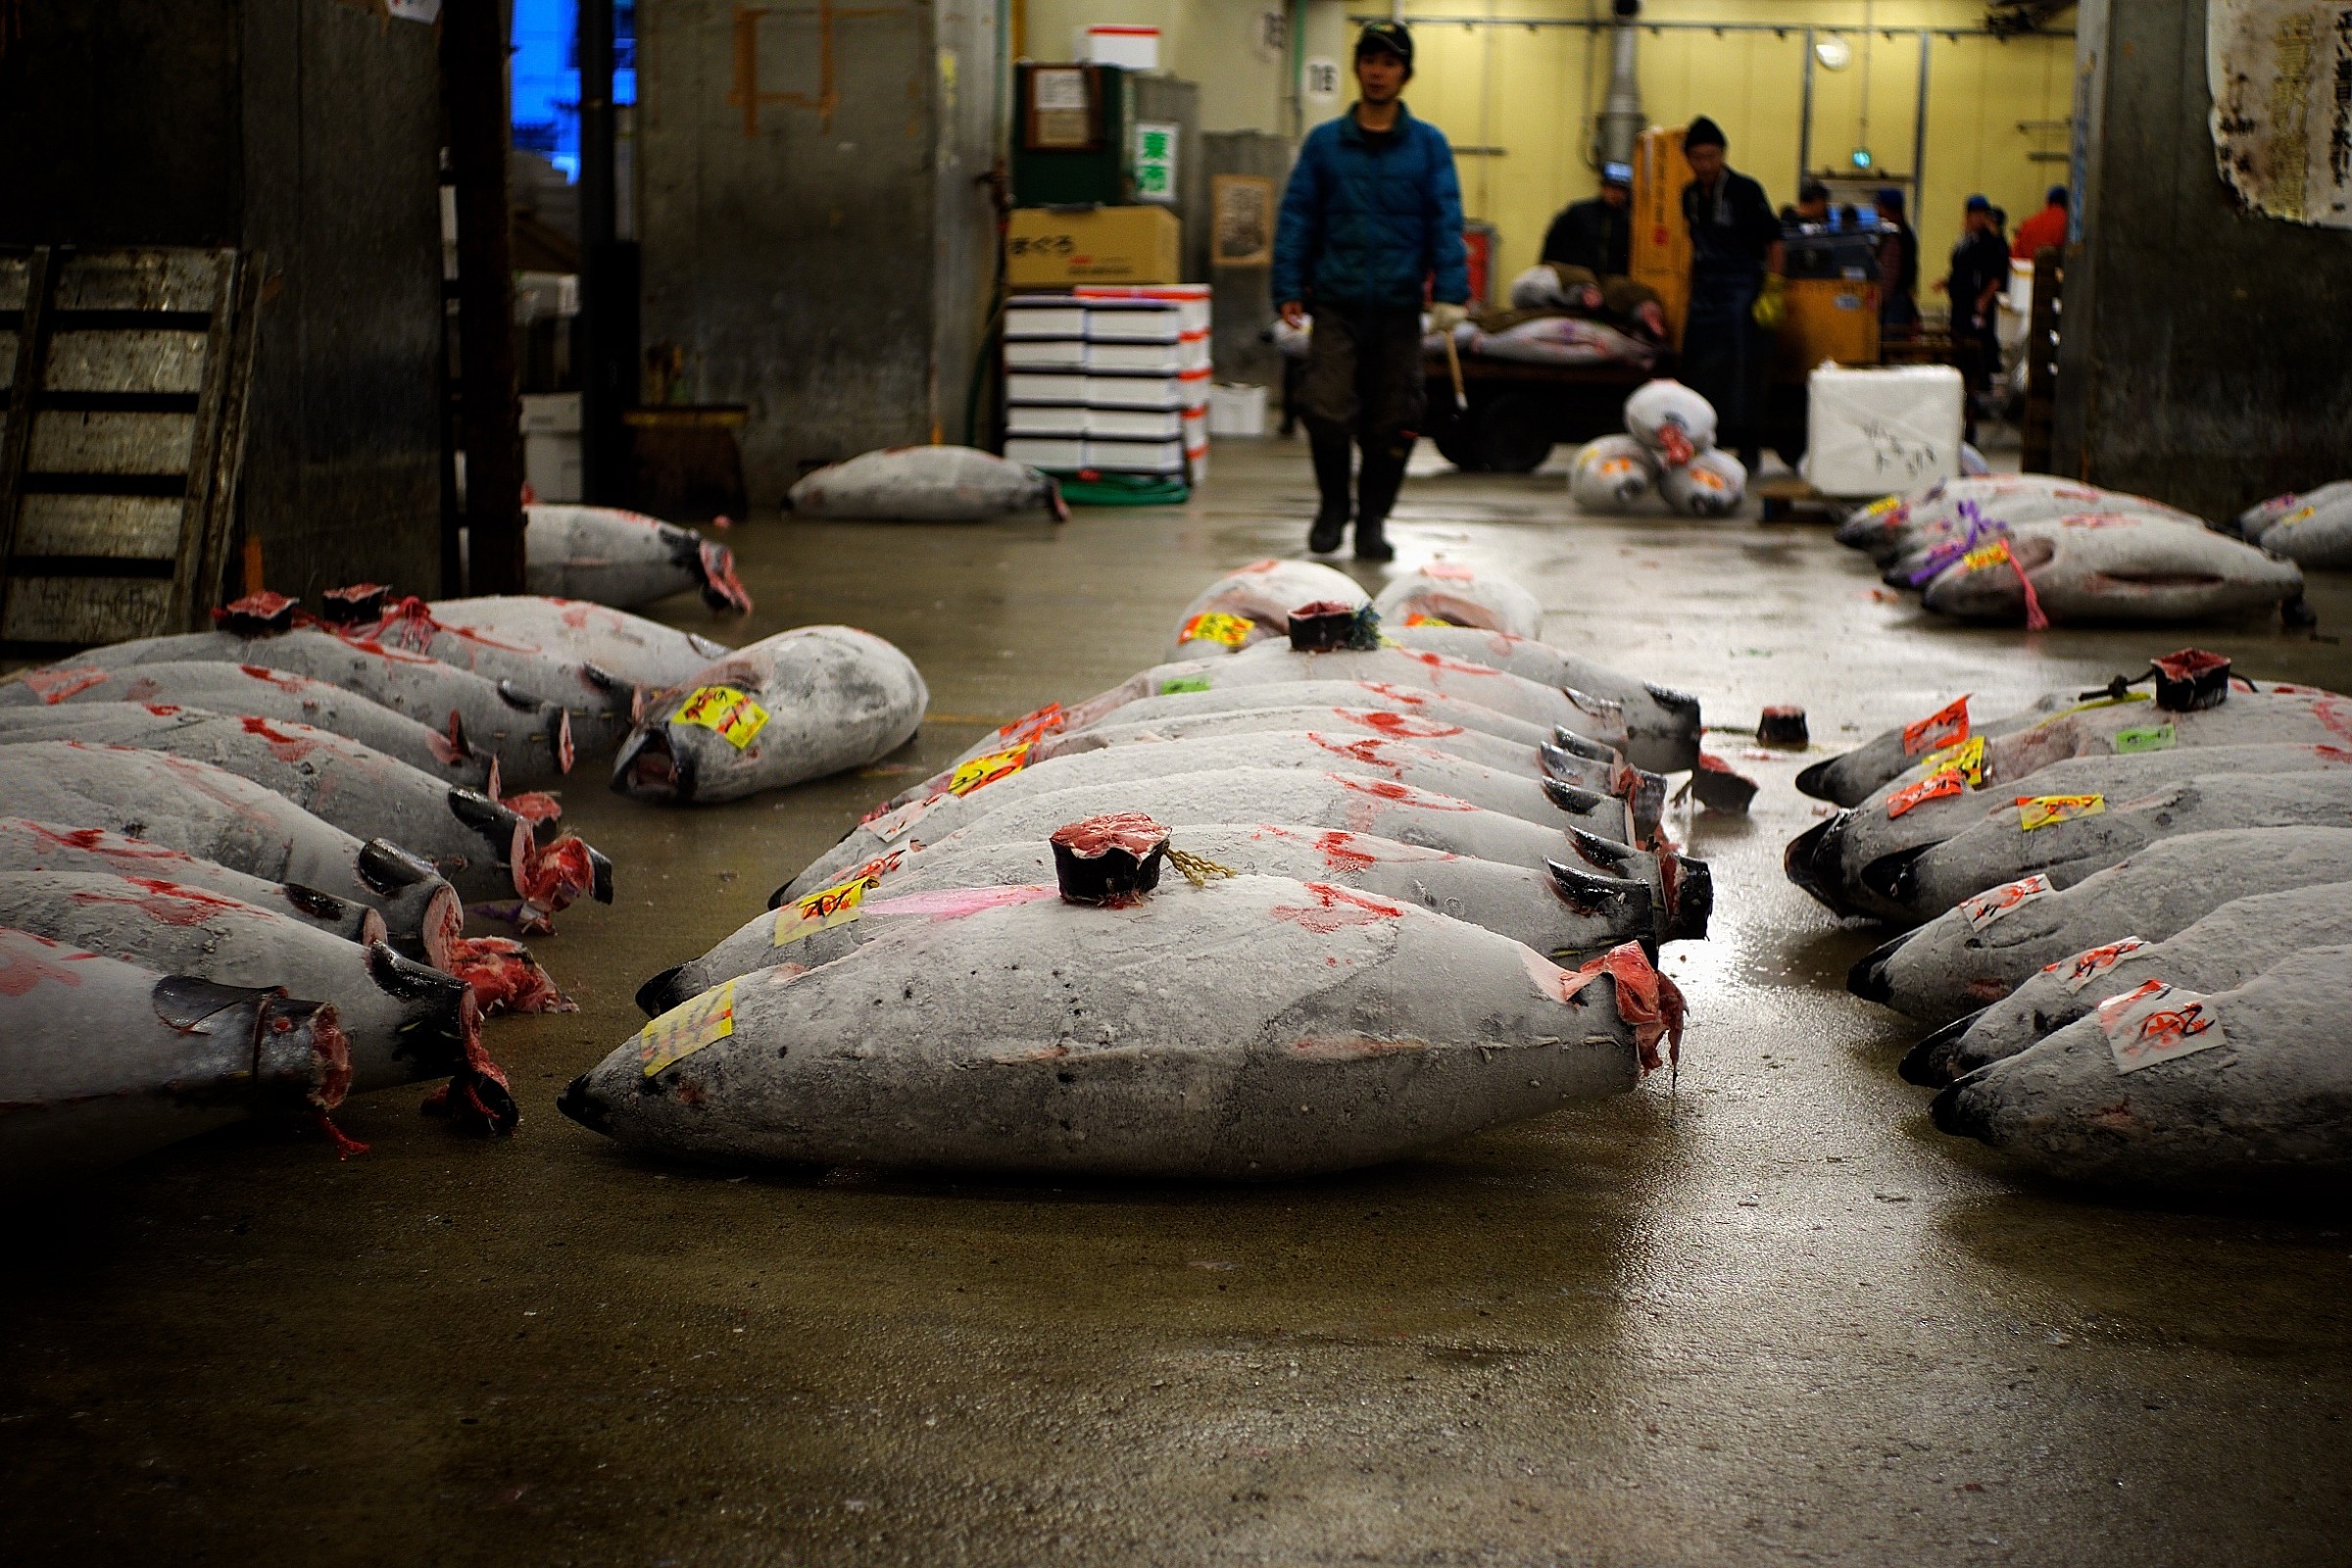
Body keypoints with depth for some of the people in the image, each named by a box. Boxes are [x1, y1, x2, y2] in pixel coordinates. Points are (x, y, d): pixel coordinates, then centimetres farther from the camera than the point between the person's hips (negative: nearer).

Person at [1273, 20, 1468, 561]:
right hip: (1336, 303, 0)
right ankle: (1332, 505, 14)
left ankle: (1372, 521, 21)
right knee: (1327, 410, -9)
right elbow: (1296, 218, 5)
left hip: (1398, 307, 0)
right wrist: (1288, 290, -4)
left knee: (1392, 424, 5)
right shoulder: (1324, 143, 6)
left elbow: (1446, 222, -1)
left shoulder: (1428, 145, 4)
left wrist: (1450, 293, -12)